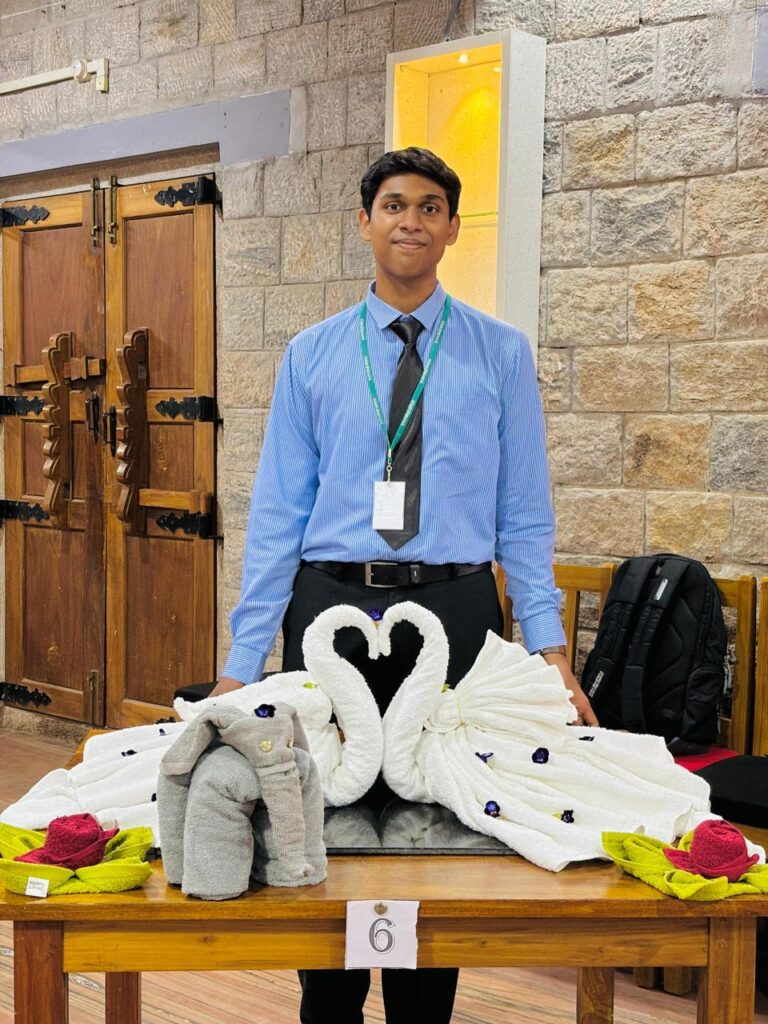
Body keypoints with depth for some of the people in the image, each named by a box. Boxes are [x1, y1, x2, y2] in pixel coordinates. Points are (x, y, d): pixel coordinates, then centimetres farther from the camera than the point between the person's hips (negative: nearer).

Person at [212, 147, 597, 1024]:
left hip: (454, 609, 0)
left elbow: (523, 514, 3)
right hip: (331, 606, 1)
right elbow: (276, 512, 3)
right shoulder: (312, 355, 6)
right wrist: (242, 662, -3)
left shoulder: (500, 353, 5)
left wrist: (550, 648, -6)